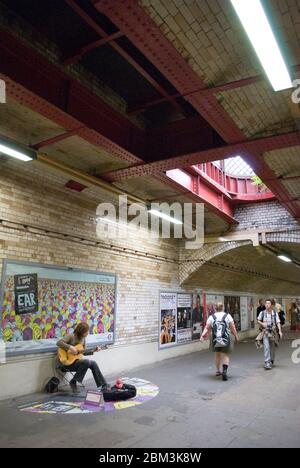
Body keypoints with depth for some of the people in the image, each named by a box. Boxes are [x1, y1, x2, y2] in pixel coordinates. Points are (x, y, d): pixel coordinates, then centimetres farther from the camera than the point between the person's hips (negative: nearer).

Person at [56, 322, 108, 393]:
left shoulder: (83, 338, 8)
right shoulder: (71, 336, -16)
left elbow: (84, 352, 17)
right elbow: (59, 343, -28)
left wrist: (94, 350, 4)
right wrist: (70, 347, -34)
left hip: (77, 360, 7)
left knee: (93, 364, -10)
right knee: (86, 362, -29)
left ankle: (103, 385, -3)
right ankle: (73, 382, -14)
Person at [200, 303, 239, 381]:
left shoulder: (211, 317, 2)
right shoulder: (227, 316, -3)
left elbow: (207, 328, -6)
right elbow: (233, 328, -4)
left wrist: (203, 336, -6)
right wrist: (236, 337, 6)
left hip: (215, 340, 2)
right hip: (226, 340, -2)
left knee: (217, 354, 22)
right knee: (225, 355, 10)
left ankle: (217, 371, 31)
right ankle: (224, 370, -10)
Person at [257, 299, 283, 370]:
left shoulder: (275, 313, -4)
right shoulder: (262, 313, -4)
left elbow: (278, 322, -9)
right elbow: (258, 320, 9)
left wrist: (280, 331, -21)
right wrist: (262, 323, -11)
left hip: (273, 332, 1)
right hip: (265, 332, -1)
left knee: (272, 348, 13)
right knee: (266, 347, -12)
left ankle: (271, 361, 33)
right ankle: (267, 363, -12)